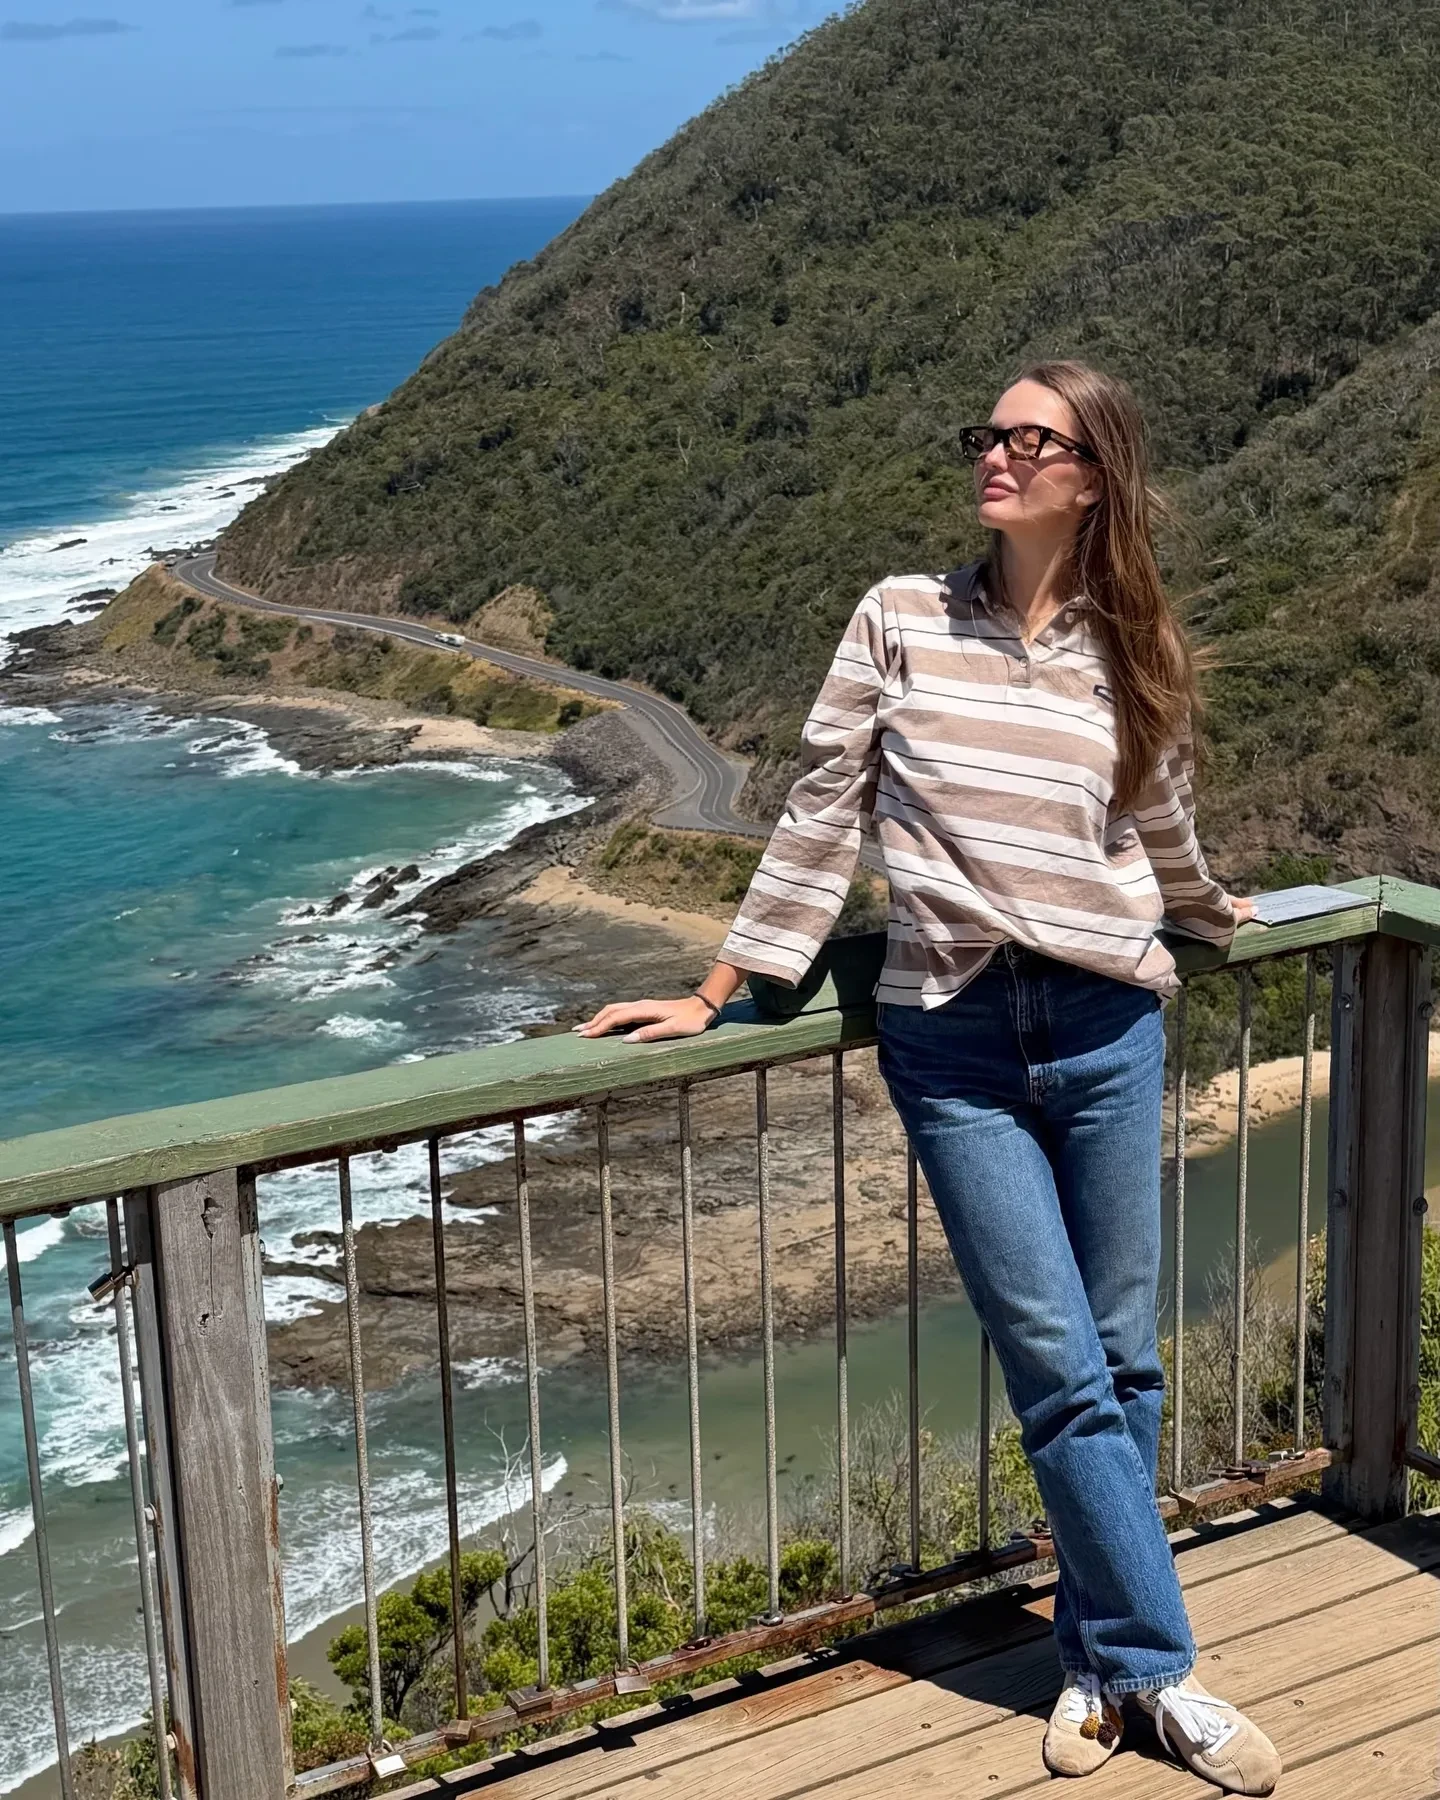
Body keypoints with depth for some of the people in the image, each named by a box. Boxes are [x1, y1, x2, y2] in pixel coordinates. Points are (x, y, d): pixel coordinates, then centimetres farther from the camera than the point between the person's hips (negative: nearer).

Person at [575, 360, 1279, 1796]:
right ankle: (1159, 1671, 12)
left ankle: (1099, 1657, 26)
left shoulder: (1139, 660, 5)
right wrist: (713, 996, 2)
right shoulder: (901, 620, 1)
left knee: (1120, 1360, 8)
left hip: (1107, 1029, 2)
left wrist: (1210, 922, 39)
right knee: (1063, 1376, -2)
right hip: (952, 1041, -2)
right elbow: (817, 823, 2)